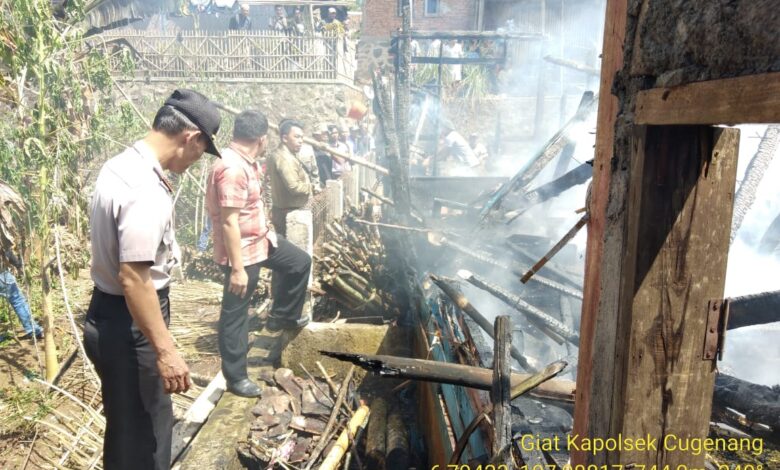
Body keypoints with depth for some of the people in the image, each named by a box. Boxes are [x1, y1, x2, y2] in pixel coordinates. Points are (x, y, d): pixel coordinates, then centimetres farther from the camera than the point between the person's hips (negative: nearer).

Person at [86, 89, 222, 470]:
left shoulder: (120, 165, 6)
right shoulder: (146, 190, -27)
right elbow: (133, 278, -30)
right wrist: (165, 350, -26)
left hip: (108, 315, 10)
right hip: (127, 326, -10)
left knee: (129, 427, 27)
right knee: (143, 437, 7)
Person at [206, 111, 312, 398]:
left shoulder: (247, 162, 5)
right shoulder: (232, 169, -27)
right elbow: (229, 222, -28)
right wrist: (237, 268, -27)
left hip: (261, 239, 10)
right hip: (241, 251, -10)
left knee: (300, 263, 21)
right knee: (235, 316, 3)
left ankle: (281, 317, 34)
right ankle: (235, 377, 17)